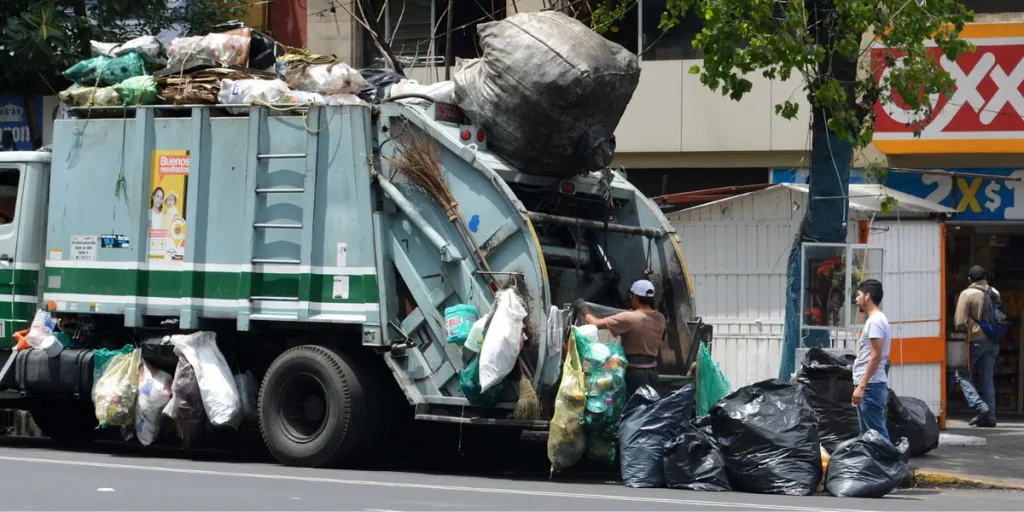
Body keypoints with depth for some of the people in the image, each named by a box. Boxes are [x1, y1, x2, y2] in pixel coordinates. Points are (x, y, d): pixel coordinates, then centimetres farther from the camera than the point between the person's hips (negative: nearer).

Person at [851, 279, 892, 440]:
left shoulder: (875, 321, -14)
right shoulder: (874, 320, 18)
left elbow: (876, 357, -21)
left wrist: (861, 386, -23)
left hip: (871, 386, -11)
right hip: (868, 386, 11)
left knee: (877, 434, -11)